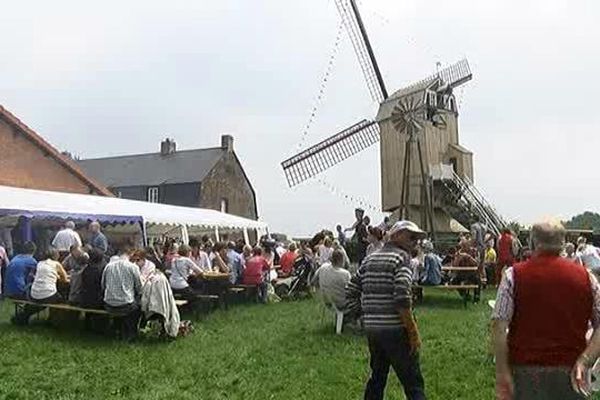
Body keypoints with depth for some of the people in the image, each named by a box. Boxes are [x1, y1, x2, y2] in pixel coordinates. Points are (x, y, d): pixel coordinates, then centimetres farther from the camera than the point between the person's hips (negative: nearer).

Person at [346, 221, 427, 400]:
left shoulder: (370, 259, 14)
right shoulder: (401, 256, -7)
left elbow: (351, 293, 13)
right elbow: (402, 299, -19)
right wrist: (414, 333, -14)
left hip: (371, 329, 7)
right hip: (395, 331, -7)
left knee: (377, 378, 19)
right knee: (413, 383, -2)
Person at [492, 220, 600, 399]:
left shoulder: (514, 275, -7)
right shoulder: (586, 277, 2)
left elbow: (499, 327, -13)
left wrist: (502, 372, -10)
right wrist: (585, 361, -7)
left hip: (525, 370, -2)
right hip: (570, 372, 2)